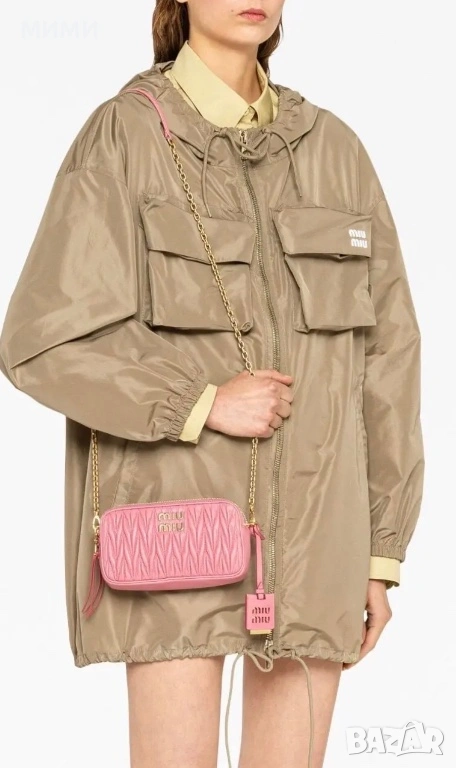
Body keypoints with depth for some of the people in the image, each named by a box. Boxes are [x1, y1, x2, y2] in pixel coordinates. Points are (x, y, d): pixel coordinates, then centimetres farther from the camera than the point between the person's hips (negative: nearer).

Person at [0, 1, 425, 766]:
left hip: (309, 519, 4)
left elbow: (383, 351, 10)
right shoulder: (121, 137, -4)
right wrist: (205, 403, -18)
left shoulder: (333, 148, 9)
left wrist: (380, 553, 7)